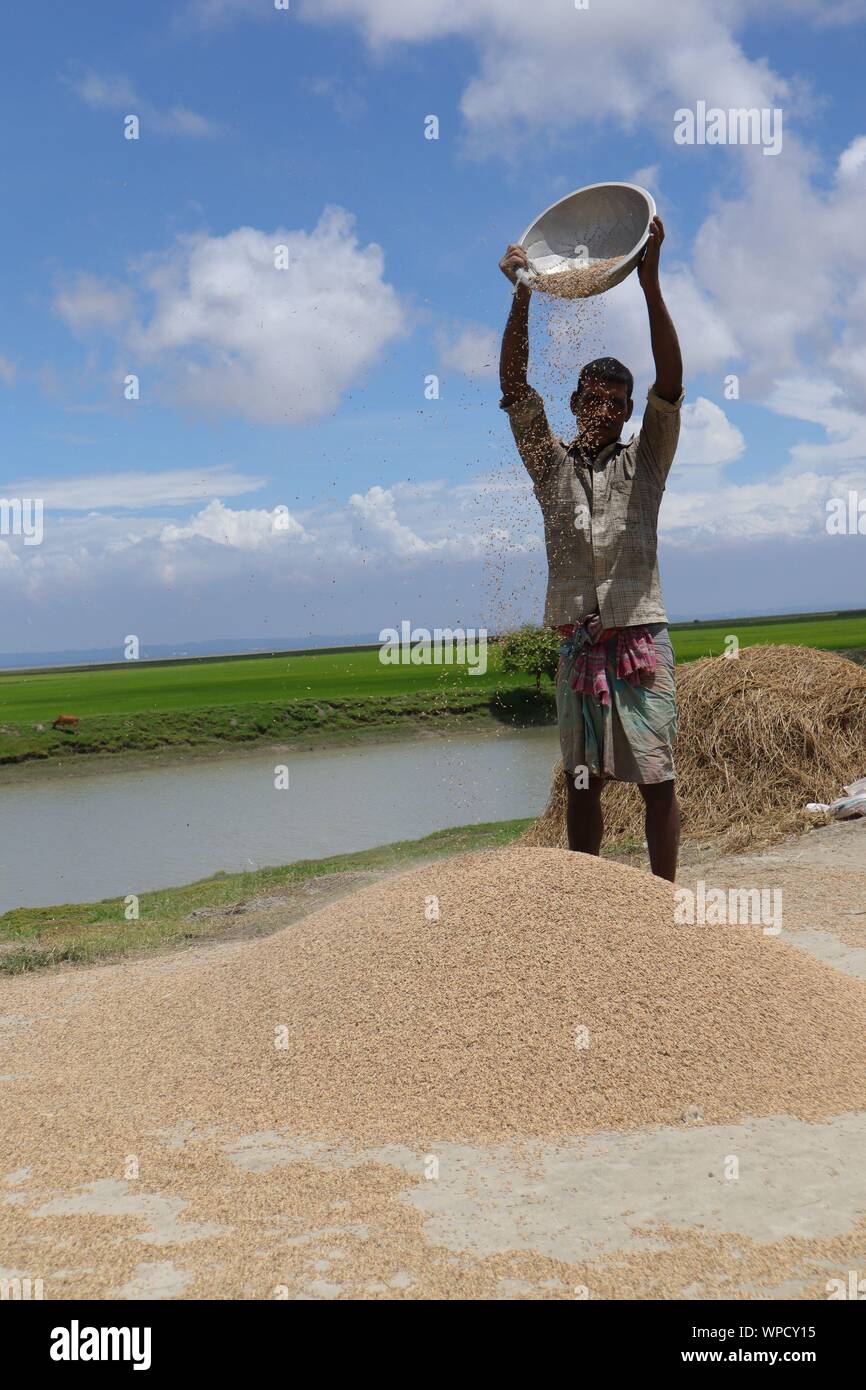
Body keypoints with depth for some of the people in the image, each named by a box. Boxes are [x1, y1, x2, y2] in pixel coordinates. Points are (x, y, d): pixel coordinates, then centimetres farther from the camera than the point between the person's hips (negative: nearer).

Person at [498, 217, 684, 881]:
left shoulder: (645, 461, 7)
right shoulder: (551, 463, 10)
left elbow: (670, 382, -7)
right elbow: (514, 388, -1)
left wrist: (651, 284, -17)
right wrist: (523, 296, -12)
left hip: (641, 637, -1)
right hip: (578, 642, 1)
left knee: (659, 779, -2)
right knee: (583, 781, 7)